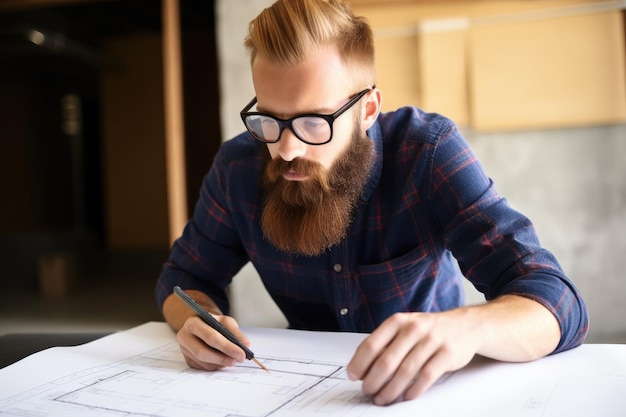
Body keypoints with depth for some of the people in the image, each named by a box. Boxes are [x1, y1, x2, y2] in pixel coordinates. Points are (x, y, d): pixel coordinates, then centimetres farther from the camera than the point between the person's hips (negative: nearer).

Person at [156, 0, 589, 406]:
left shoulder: (427, 150, -20)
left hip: (427, 389, -1)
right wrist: (198, 318, -20)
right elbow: (187, 275, 3)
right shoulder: (238, 167, -11)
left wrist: (466, 327, -46)